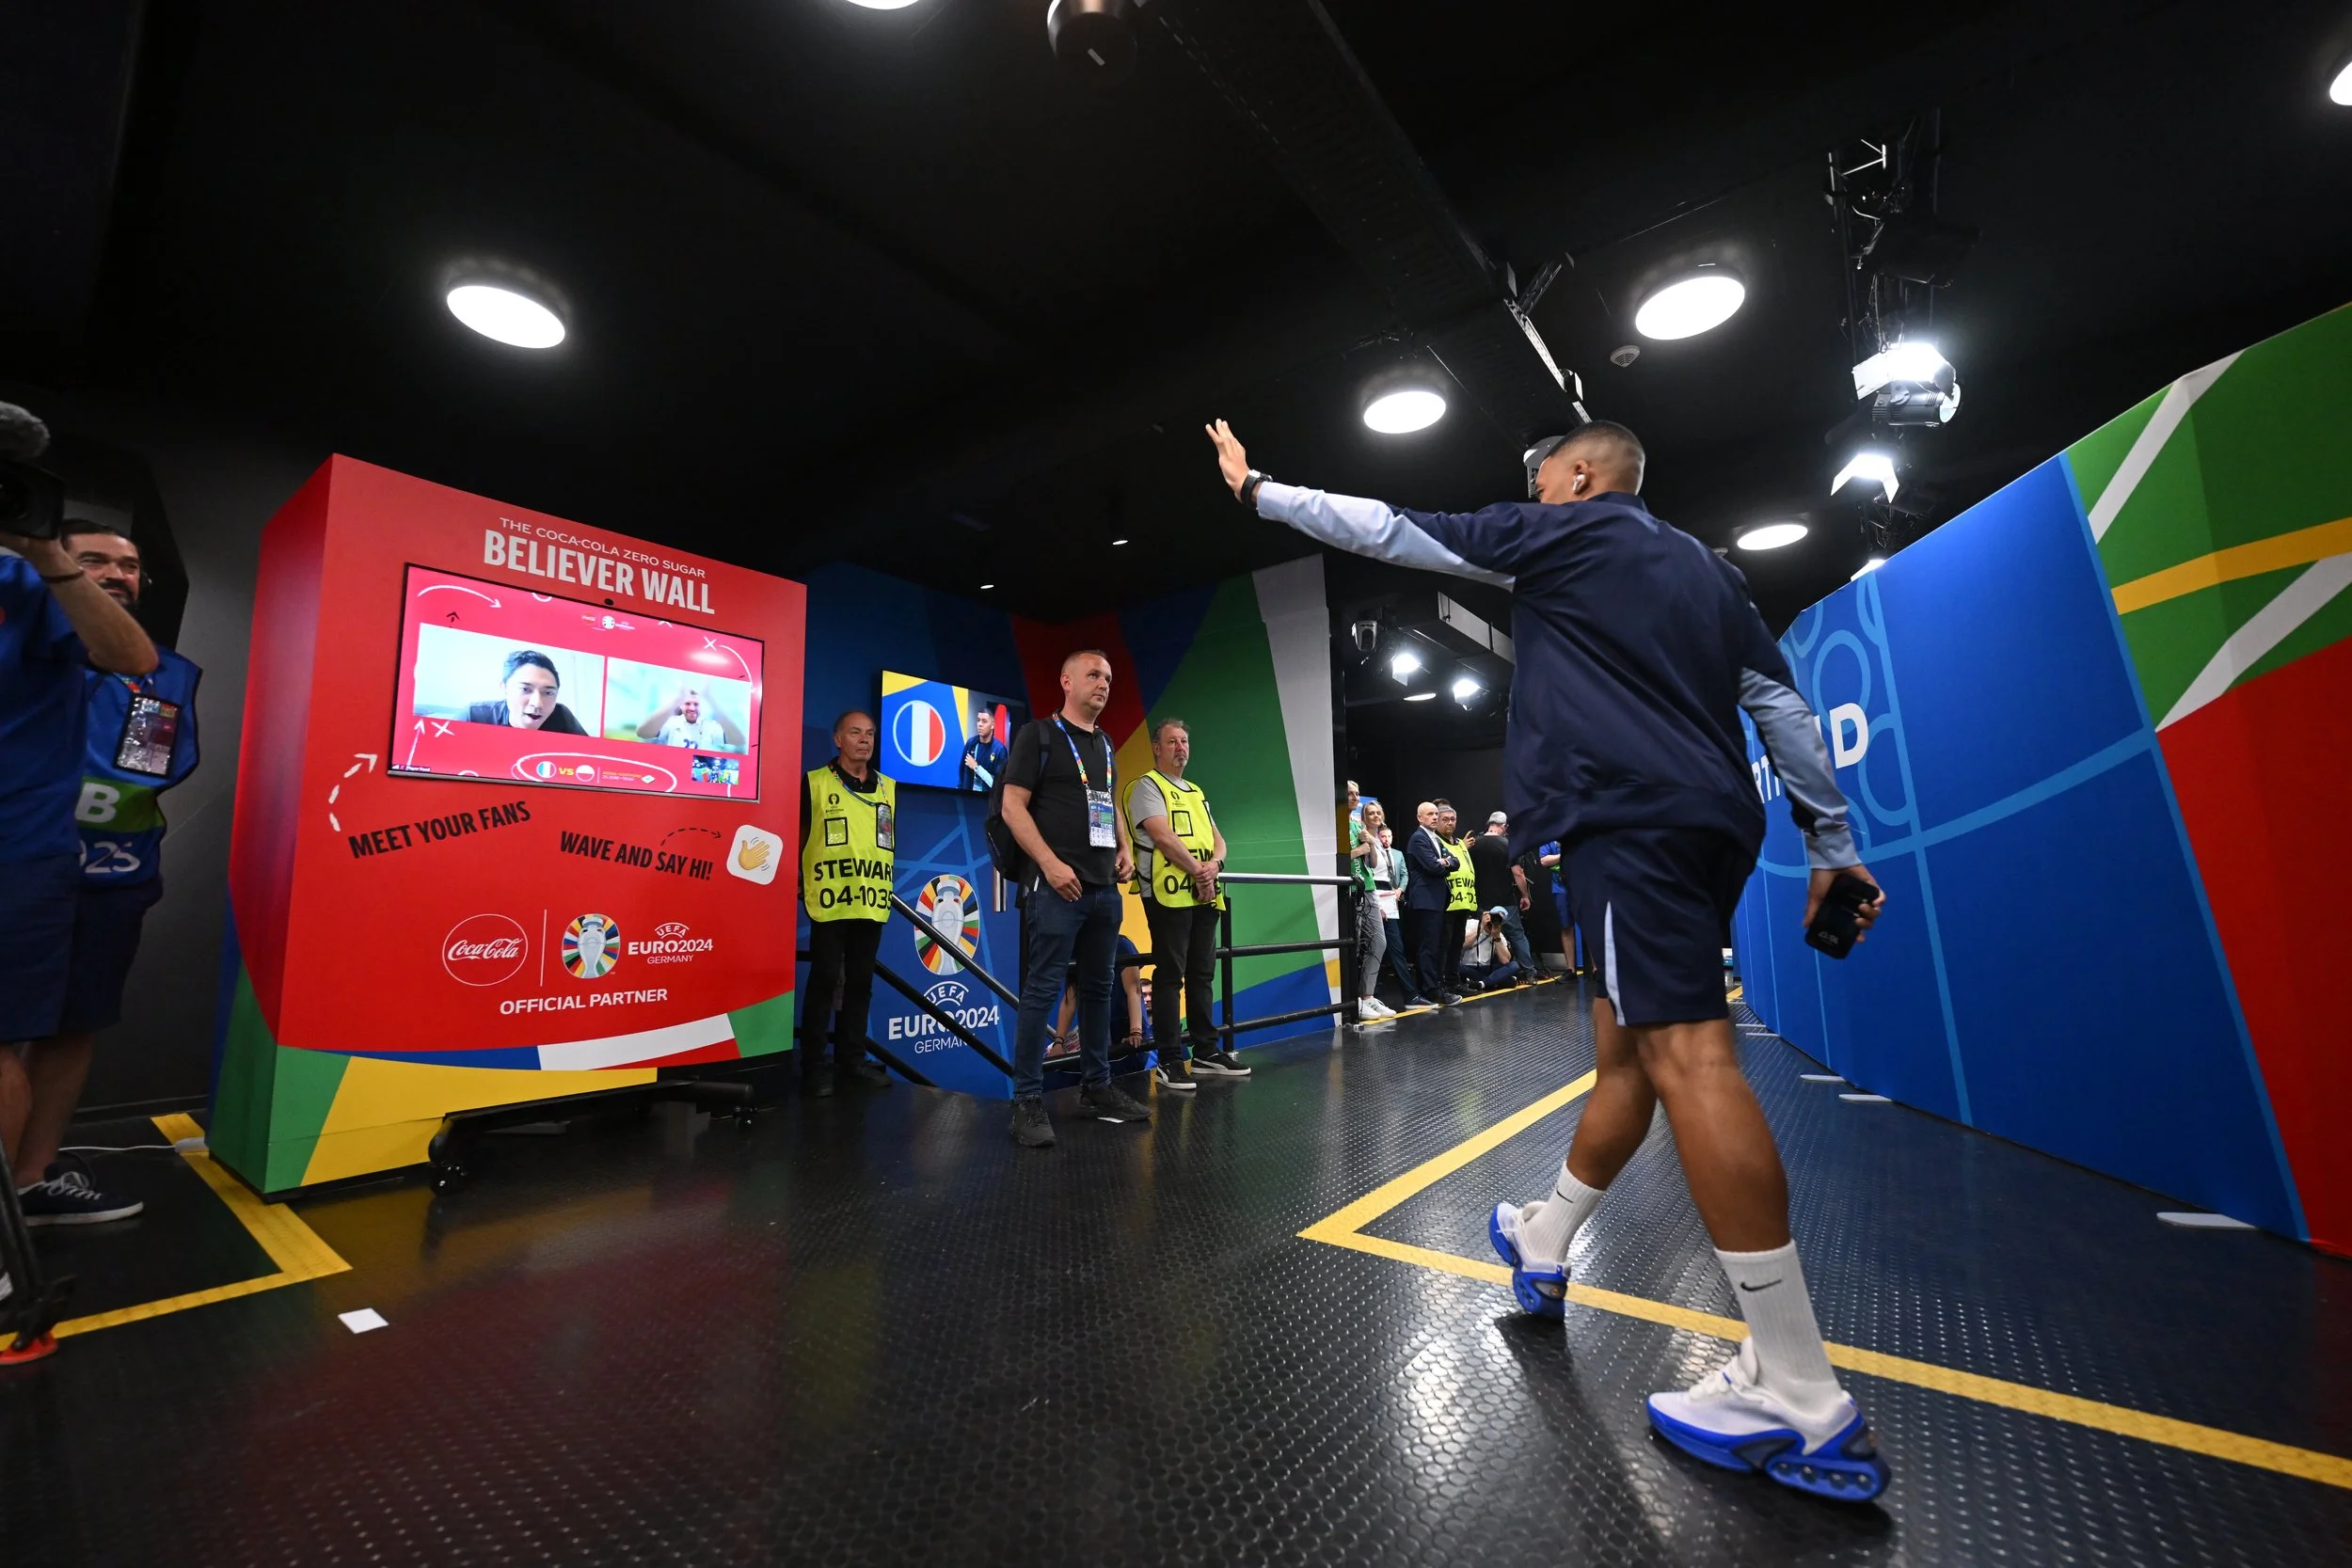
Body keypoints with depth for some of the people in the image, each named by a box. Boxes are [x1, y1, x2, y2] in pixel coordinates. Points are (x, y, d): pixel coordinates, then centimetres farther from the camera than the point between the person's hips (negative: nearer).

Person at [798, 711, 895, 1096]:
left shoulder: (889, 788, 13)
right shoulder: (815, 782, 0)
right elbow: (796, 836, 2)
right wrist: (799, 881, -2)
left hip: (872, 902, 4)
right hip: (829, 901, -4)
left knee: (860, 982, 11)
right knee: (824, 981, 0)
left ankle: (852, 1061, 20)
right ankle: (814, 1067, 10)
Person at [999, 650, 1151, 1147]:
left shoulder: (1106, 745, 19)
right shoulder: (1039, 734, -2)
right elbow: (1013, 806, -9)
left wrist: (1123, 849, 10)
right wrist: (1051, 863, -18)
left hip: (1104, 885, 7)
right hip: (1056, 884, -7)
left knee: (1098, 987, 12)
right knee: (1042, 989, -5)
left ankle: (1097, 1086, 24)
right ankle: (1028, 1099, 3)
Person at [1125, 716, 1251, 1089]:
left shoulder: (1196, 792, 22)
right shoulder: (1147, 787, -2)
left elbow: (1217, 839, 15)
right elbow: (1164, 837, -16)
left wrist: (1214, 864, -7)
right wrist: (1198, 871, -12)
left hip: (1205, 897, 8)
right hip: (1169, 894, -8)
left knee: (1201, 975, 12)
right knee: (1170, 977, -4)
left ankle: (1207, 1052, 20)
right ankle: (1169, 1062, 2)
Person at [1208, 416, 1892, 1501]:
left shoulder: (1557, 534, 5)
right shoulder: (1707, 568, 25)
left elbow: (1386, 529, 5)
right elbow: (1782, 705, 20)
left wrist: (1257, 489, 17)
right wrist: (1833, 846, 22)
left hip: (1632, 820, -9)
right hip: (1711, 825, 9)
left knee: (1686, 1056, -12)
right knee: (1630, 1050, 13)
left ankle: (1803, 1406, -8)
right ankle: (1544, 1244, 31)